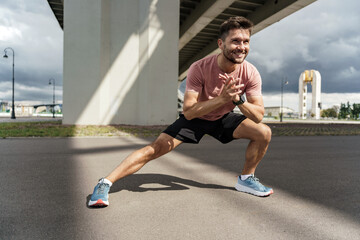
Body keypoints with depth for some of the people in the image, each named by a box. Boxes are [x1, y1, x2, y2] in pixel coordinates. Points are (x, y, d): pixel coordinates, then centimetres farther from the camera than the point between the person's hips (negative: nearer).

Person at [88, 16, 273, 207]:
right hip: (195, 118, -3)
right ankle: (105, 183, -6)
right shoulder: (199, 68, -28)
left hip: (223, 119, 4)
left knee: (264, 132, -13)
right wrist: (222, 99, -44)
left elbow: (258, 116, -18)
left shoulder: (251, 73, -18)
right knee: (155, 148, -17)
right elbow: (188, 111, -33)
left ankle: (245, 179, 9)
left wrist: (238, 100, -37)